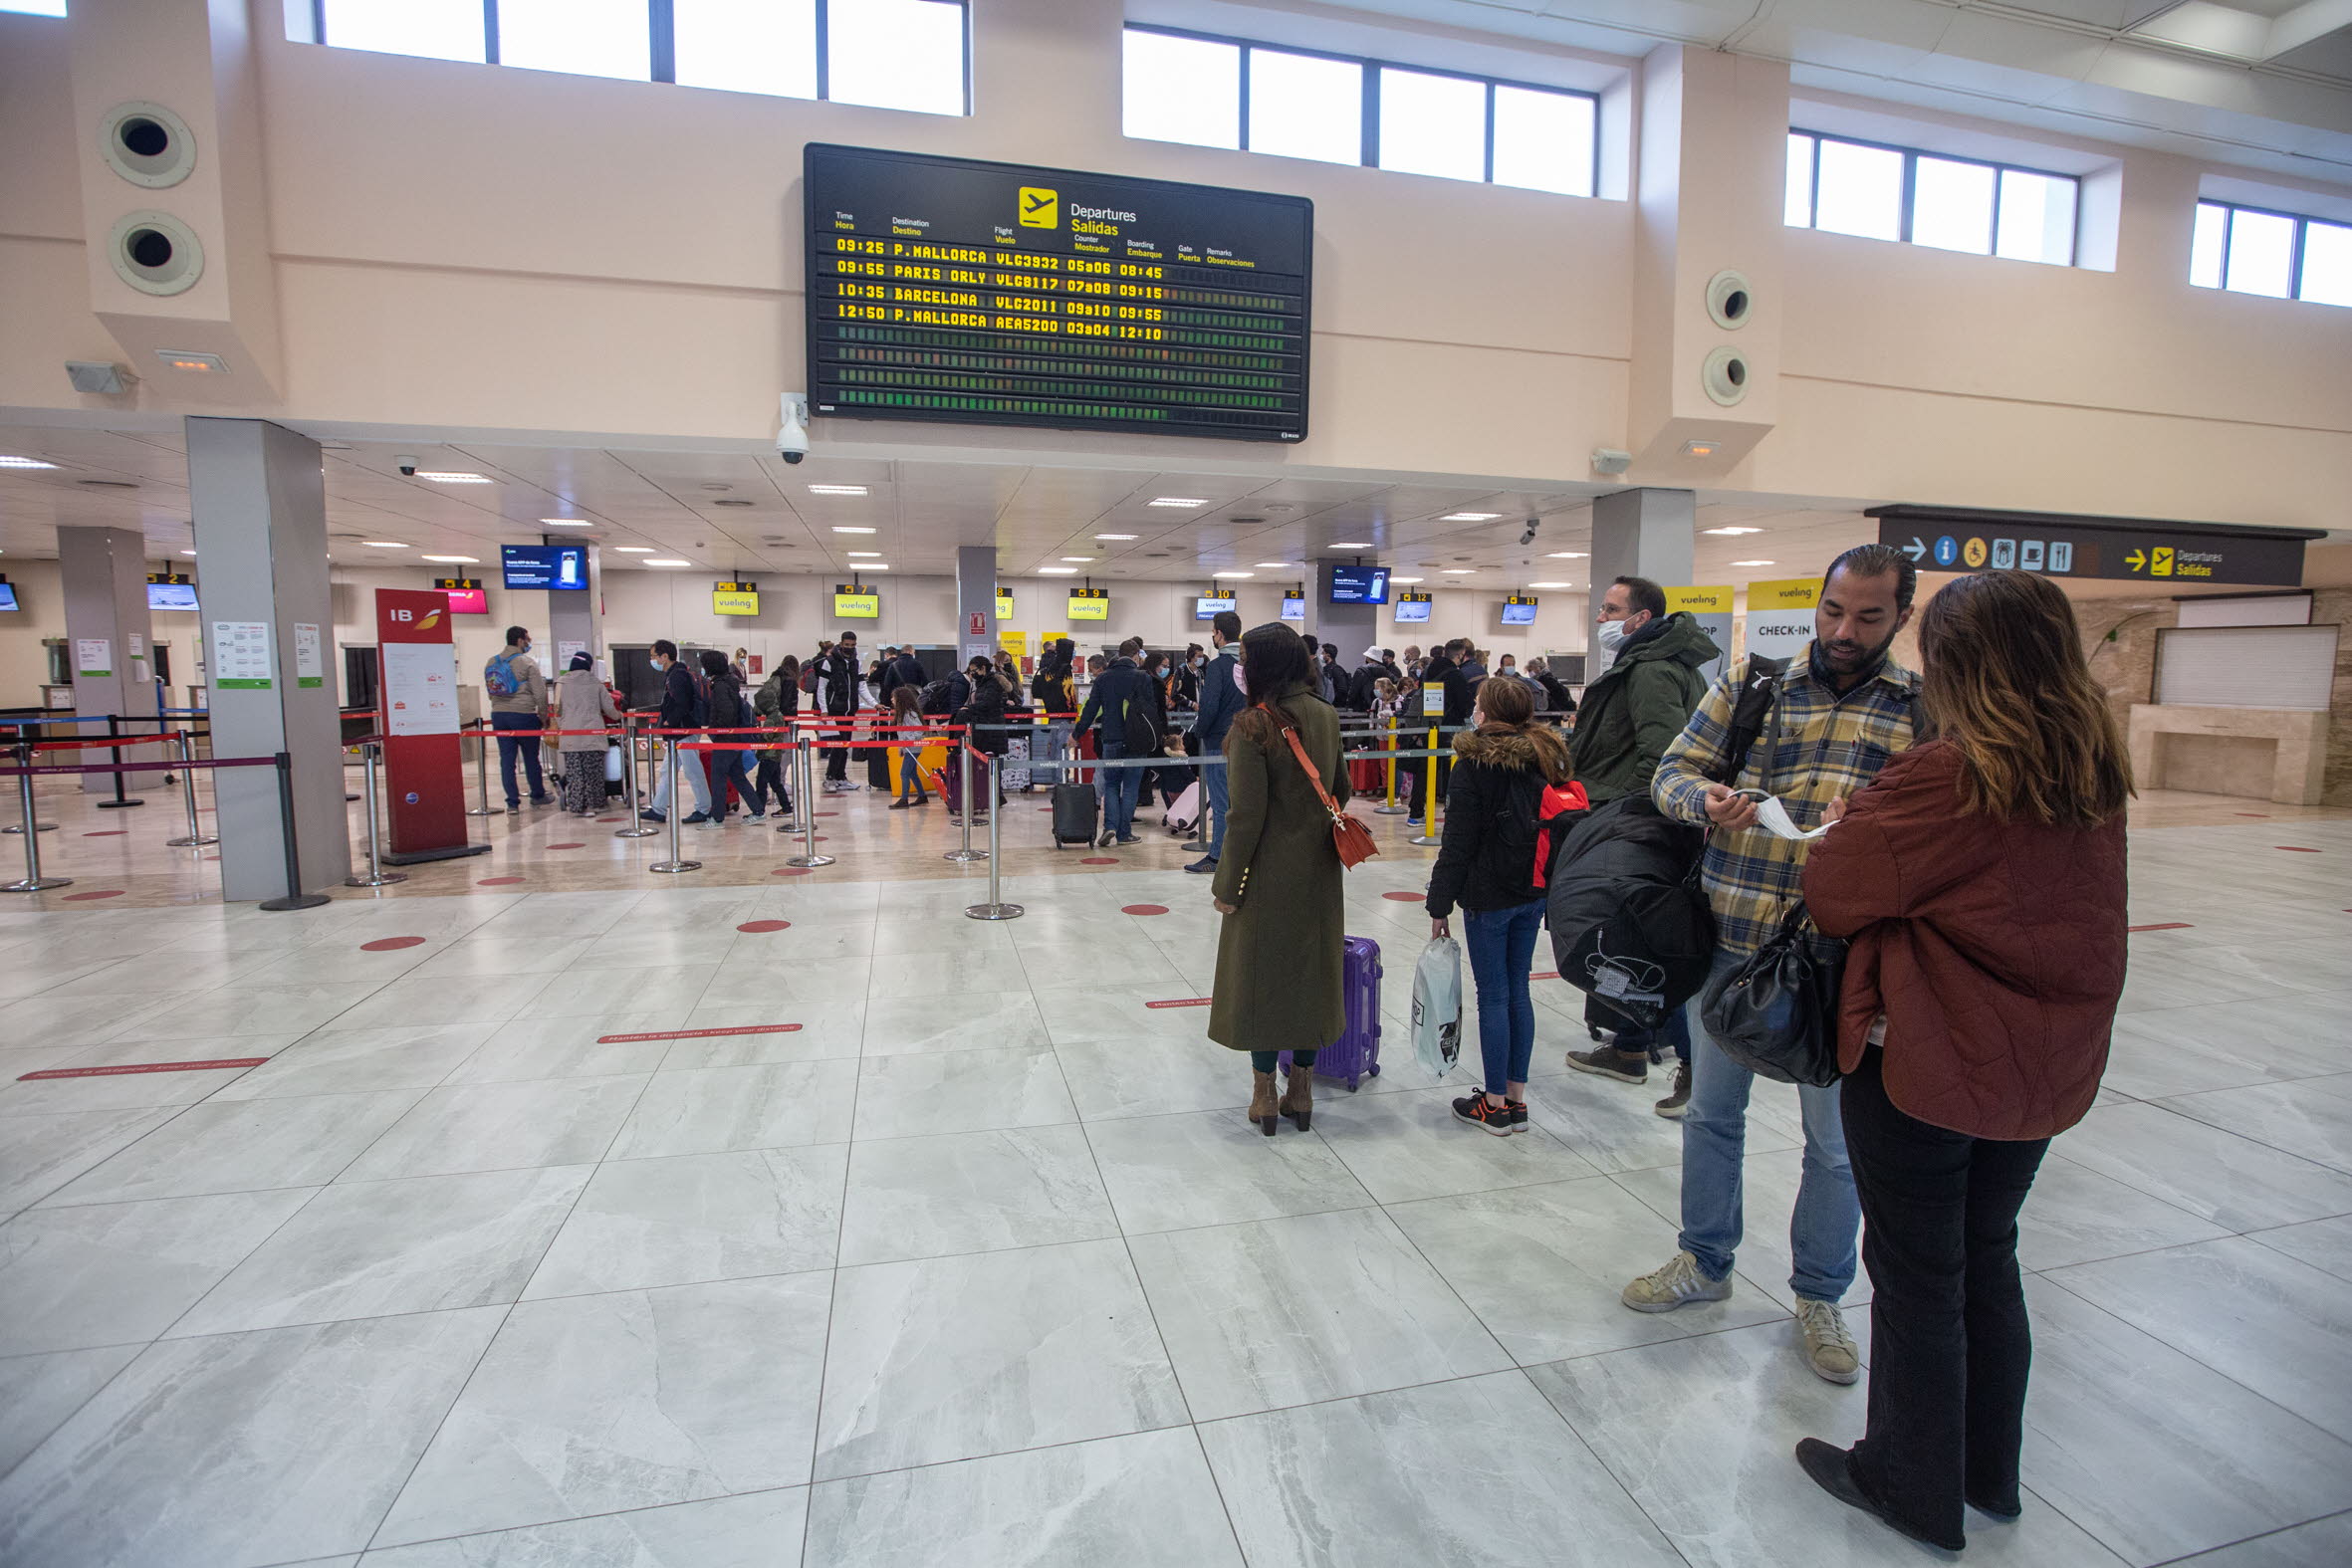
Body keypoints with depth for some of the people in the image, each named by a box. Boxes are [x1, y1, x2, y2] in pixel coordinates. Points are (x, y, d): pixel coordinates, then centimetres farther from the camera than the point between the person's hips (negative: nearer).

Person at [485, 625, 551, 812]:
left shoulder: (491, 663, 10)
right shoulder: (527, 662, -8)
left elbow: (489, 693, 15)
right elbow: (539, 693, -11)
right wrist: (544, 716, -1)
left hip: (498, 715, 5)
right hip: (523, 715, -5)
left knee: (506, 759, 5)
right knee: (531, 758, 9)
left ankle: (512, 801, 4)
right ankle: (537, 795, 22)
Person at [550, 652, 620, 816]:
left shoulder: (561, 683, 4)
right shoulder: (595, 683, 6)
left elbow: (558, 710, 7)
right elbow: (608, 707, 10)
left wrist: (559, 729, 20)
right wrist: (618, 716, 31)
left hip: (570, 735, 0)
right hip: (593, 734, 0)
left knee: (574, 771, 2)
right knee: (594, 771, 7)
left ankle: (577, 806, 1)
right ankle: (594, 804, 12)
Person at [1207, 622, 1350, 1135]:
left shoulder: (1254, 725, -18)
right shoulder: (1327, 716, 2)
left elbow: (1247, 816, -19)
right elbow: (1342, 791, 11)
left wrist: (1226, 884, -12)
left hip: (1270, 872, -6)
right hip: (1320, 869, 6)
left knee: (1261, 974, 8)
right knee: (1311, 972, 14)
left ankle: (1264, 1094, 17)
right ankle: (1302, 1091, 26)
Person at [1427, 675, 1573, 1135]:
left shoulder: (1476, 765, -13)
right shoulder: (1547, 757, 6)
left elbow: (1458, 842, -13)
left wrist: (1439, 904, -7)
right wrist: (1552, 891, 18)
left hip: (1488, 896, -6)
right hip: (1535, 892, 6)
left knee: (1493, 996, 2)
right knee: (1518, 992, 13)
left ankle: (1495, 1104, 11)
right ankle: (1516, 1098, 21)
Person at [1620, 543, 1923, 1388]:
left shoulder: (1926, 707, 0)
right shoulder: (1751, 680, 2)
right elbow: (1672, 772, 1)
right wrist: (1706, 798, -21)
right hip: (1731, 938, 2)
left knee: (1837, 1138, 13)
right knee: (1712, 1110, 17)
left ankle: (1819, 1295, 36)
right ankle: (1706, 1260, 38)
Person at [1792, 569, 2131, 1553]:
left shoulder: (1944, 776, -22)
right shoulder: (2097, 775, 1)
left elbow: (1834, 895, -16)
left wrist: (1846, 826, 3)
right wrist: (1881, 825, 8)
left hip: (1925, 1066, -7)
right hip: (2044, 1067, 7)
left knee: (1918, 1277, 10)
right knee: (1987, 1259, 23)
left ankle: (1914, 1489, 28)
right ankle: (1990, 1475, 40)